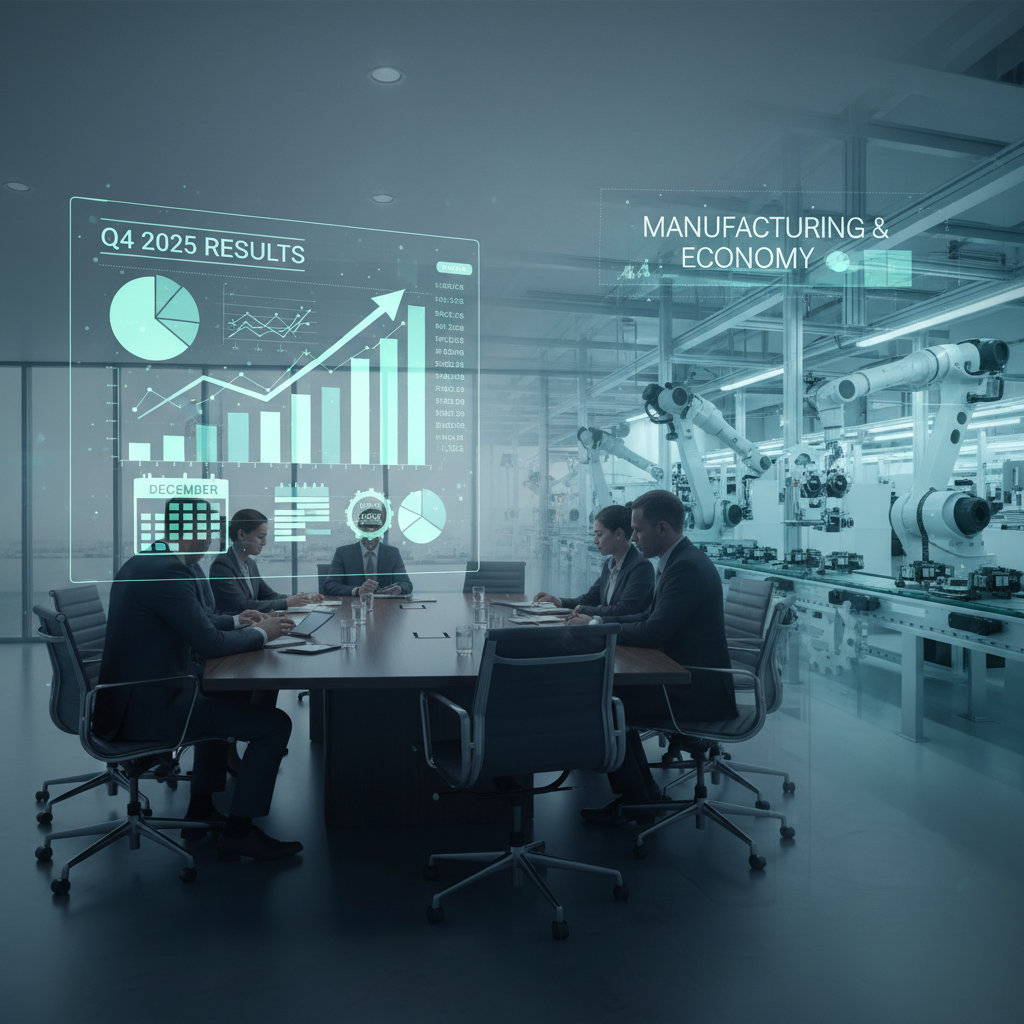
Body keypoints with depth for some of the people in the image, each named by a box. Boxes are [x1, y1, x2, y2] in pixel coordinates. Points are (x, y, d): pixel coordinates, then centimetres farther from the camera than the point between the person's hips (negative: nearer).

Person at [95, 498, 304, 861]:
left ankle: (201, 811, 38)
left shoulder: (140, 562, 10)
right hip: (150, 708, -11)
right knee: (276, 724, -10)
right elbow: (209, 644, -23)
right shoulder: (167, 571, -21)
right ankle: (238, 833, 4)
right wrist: (260, 633, -7)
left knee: (220, 699, 34)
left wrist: (239, 622, 14)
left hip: (132, 696, 11)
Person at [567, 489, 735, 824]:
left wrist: (594, 627, -14)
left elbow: (652, 632, -26)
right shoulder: (677, 561, 10)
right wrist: (598, 619, 5)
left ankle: (637, 803, 6)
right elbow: (649, 617, 16)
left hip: (699, 690, -10)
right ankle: (642, 785, 19)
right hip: (684, 677, 10)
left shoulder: (687, 567, -22)